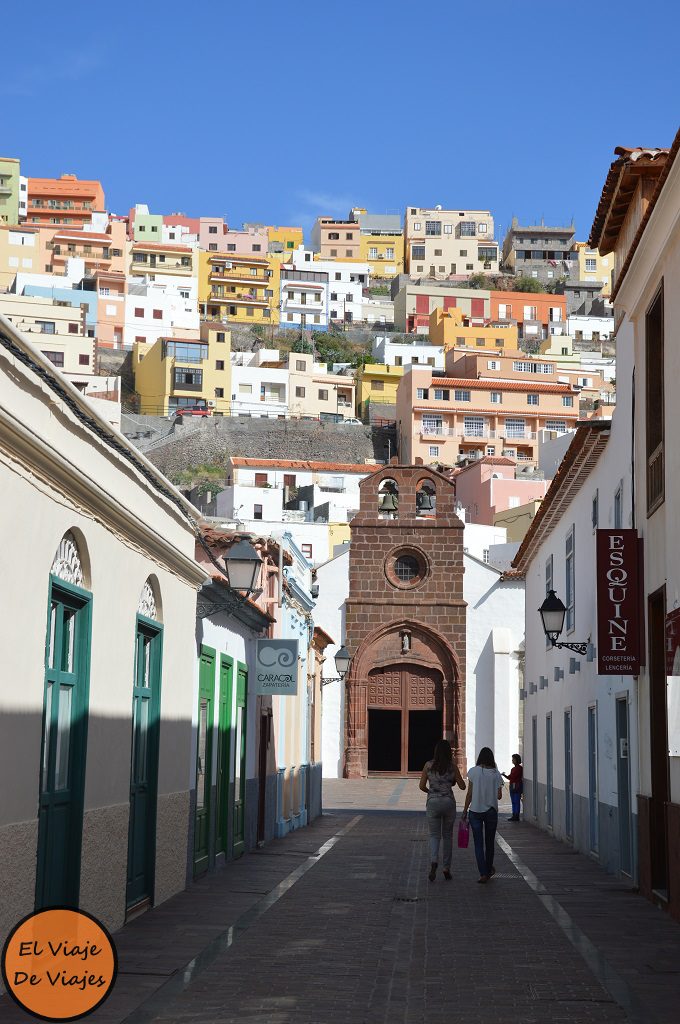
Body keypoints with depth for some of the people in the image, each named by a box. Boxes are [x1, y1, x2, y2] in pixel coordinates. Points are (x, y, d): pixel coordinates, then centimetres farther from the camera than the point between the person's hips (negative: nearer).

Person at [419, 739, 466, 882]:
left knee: (434, 836, 5)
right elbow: (462, 786, 4)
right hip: (449, 802, 0)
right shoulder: (452, 766, -2)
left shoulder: (429, 765, -1)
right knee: (447, 835, 15)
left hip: (433, 802, 0)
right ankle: (447, 869, 17)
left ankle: (434, 862, -23)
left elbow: (422, 786, 2)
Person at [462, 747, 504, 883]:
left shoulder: (473, 772, -5)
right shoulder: (496, 773, -1)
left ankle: (483, 873, -7)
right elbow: (499, 796, 0)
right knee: (489, 842, 17)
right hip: (491, 811, 2)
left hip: (475, 811, -2)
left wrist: (464, 811, 4)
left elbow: (469, 794, -4)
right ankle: (489, 869, 31)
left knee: (478, 843, 2)